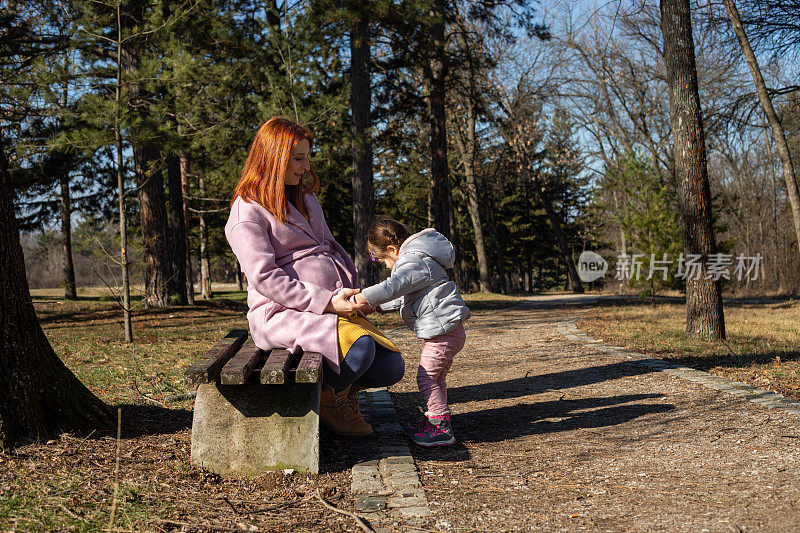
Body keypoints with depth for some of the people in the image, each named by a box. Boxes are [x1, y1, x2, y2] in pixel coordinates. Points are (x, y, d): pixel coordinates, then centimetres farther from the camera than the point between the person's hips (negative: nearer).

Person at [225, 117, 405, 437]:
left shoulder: (305, 197, 22)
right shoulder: (247, 213, -6)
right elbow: (265, 278, -15)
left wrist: (353, 290, 9)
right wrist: (326, 301, -21)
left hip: (333, 307, 8)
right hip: (281, 313, -7)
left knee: (391, 368, -10)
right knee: (359, 346, -33)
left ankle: (343, 390, 21)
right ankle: (327, 400, -2)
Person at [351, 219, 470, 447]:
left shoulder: (415, 261, -14)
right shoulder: (417, 259, 21)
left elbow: (394, 286, -29)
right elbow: (402, 297, 31)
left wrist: (363, 297, -32)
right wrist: (376, 307, 26)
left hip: (444, 329, -11)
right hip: (446, 332, 11)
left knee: (426, 377, -9)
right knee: (436, 378, 18)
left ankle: (441, 428, -6)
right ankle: (435, 421, 27)